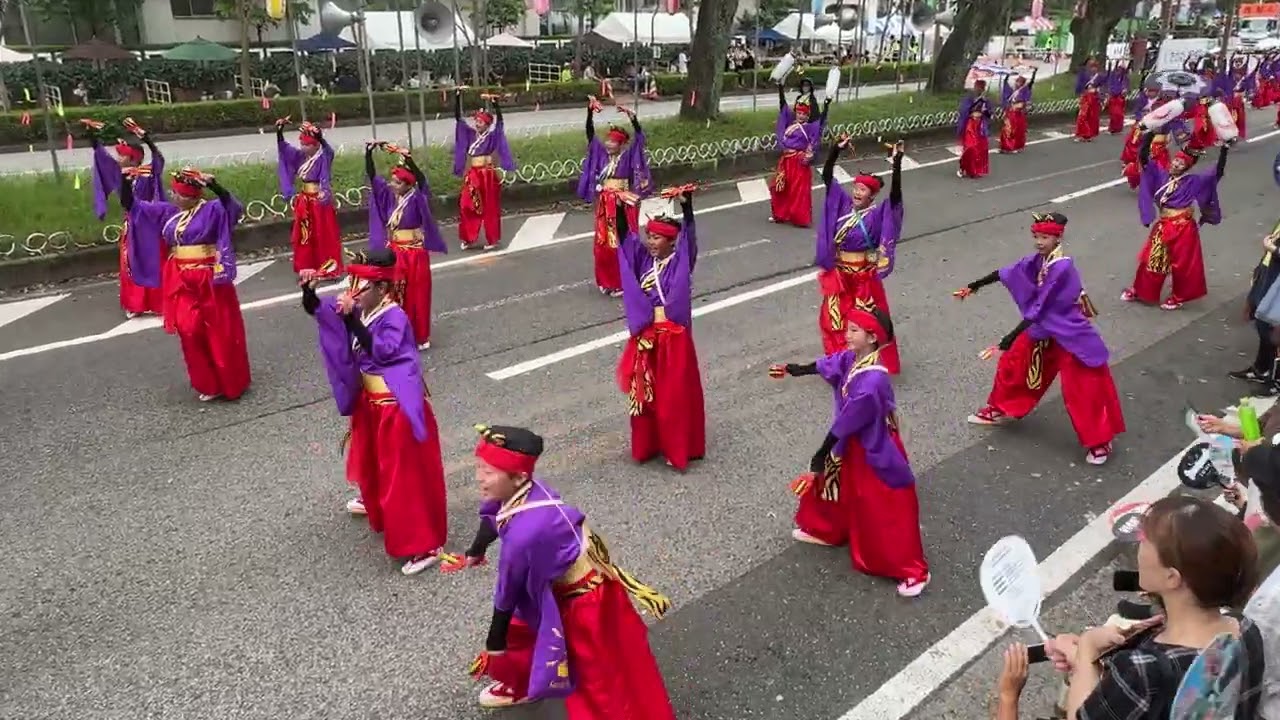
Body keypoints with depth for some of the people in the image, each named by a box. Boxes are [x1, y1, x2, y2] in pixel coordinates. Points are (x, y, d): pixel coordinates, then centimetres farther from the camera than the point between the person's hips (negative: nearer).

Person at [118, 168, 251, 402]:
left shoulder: (212, 210, -8)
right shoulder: (167, 212, 9)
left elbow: (233, 207, -26)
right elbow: (132, 206, 14)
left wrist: (214, 186, -39)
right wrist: (126, 183, -1)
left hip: (209, 281, -5)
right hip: (181, 282, 5)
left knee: (221, 333, 3)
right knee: (190, 332, 1)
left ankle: (231, 383, 17)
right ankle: (208, 384, 14)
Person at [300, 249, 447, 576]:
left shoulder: (394, 316, -23)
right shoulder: (358, 310, 0)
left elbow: (381, 351, -35)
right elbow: (315, 310, 6)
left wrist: (352, 319, -36)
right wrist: (309, 289, -15)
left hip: (397, 406, -9)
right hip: (370, 400, 9)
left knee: (405, 472, -5)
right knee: (373, 457, 30)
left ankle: (424, 545, 2)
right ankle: (376, 504, 59)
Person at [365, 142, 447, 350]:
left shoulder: (417, 199, -12)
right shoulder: (389, 196, 2)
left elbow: (422, 180, -29)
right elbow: (372, 176, 0)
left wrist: (408, 160, -39)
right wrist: (368, 153, -13)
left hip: (415, 254, -5)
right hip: (394, 254, 5)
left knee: (417, 296, 5)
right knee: (398, 295, 11)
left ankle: (420, 337, 17)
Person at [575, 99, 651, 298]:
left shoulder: (628, 155, -6)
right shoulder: (602, 153, 4)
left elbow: (639, 136, -19)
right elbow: (590, 134, 0)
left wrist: (631, 116, -31)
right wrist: (590, 112, -12)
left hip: (624, 205, -4)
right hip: (605, 205, 5)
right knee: (603, 243, 9)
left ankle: (623, 282, 11)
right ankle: (606, 280, 23)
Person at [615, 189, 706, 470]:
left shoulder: (681, 260, -8)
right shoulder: (643, 257, 4)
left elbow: (689, 234, -22)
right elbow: (625, 234, -1)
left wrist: (686, 204, -38)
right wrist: (619, 207, -17)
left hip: (673, 335, -5)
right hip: (646, 335, 5)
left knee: (675, 394, 5)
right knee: (645, 392, 14)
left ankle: (678, 449, 17)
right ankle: (647, 444, 29)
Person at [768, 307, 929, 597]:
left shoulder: (872, 381, -35)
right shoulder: (852, 357, -9)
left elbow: (845, 423, -28)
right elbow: (827, 365, 12)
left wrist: (820, 456, -19)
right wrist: (794, 370, 25)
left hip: (873, 450, -9)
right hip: (851, 442, 9)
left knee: (885, 512, 4)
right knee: (831, 483, 27)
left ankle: (913, 571, 20)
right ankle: (824, 530, 53)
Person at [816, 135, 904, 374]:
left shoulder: (878, 213, -14)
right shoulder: (843, 203, -2)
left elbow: (895, 193, -29)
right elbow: (826, 177, -4)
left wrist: (897, 163, -37)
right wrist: (836, 150, -15)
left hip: (864, 276, -5)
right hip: (838, 274, 5)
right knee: (833, 319, 16)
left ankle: (883, 363, 26)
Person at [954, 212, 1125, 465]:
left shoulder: (1061, 268, -29)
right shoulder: (1038, 260, -6)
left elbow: (1038, 312, -31)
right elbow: (1006, 273, 9)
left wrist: (1005, 343, -31)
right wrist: (973, 286, 19)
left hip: (1069, 335, -8)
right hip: (1043, 330, 8)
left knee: (1084, 389, -2)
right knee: (1014, 362, 16)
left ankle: (1100, 440, 15)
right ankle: (1001, 409, 37)